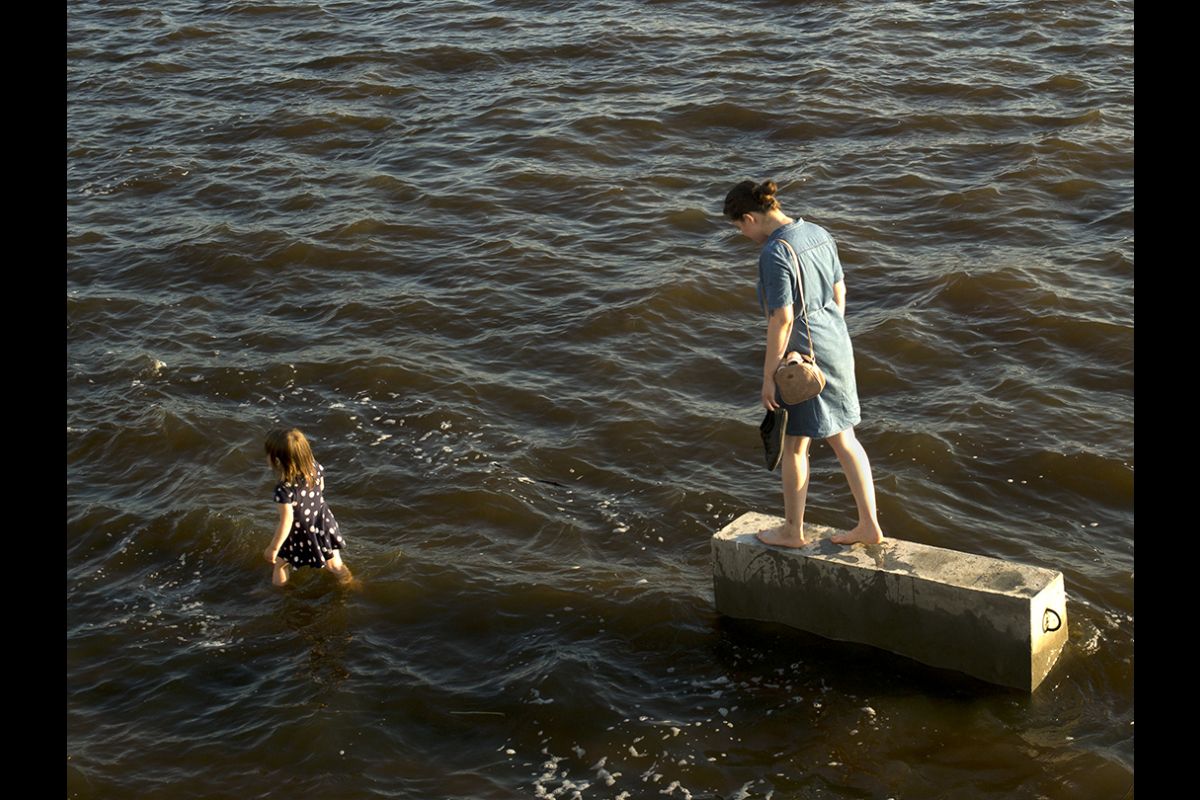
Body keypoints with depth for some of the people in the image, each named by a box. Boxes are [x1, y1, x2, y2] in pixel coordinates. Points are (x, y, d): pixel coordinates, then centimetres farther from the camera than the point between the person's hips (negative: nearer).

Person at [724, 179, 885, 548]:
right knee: (844, 438, 16)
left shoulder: (775, 253, -22)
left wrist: (768, 376, -15)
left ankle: (793, 530, 24)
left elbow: (782, 319, -22)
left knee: (794, 444, 10)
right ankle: (869, 526, 20)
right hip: (837, 347, 8)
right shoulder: (819, 234, 4)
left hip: (800, 355, -8)